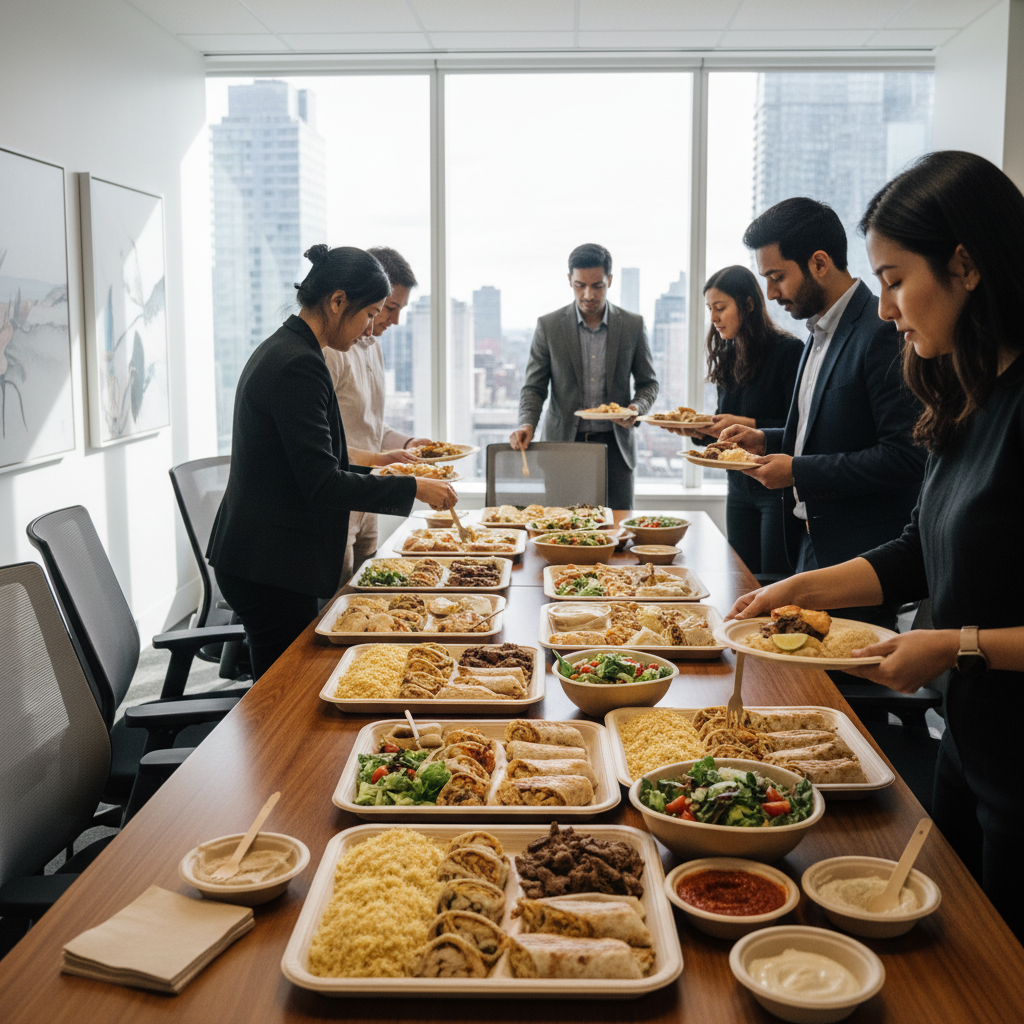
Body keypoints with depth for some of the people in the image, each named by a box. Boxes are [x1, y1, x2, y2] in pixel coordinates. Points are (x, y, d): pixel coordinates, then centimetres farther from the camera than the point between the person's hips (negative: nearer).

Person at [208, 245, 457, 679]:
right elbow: (322, 485, -22)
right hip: (271, 569, -10)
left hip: (253, 558, 10)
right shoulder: (298, 366, -19)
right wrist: (412, 487, -15)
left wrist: (374, 473, 18)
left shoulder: (278, 350, 13)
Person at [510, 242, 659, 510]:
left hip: (615, 445, 1)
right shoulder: (548, 326, 0)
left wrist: (637, 408, -11)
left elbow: (648, 383, 10)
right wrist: (527, 424, -18)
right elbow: (534, 387, 1)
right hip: (564, 442, -1)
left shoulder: (633, 325, 2)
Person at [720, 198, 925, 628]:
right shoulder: (821, 332, 13)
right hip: (813, 543, 9)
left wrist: (799, 471, -19)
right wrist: (765, 440, 8)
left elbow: (906, 456, -22)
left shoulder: (883, 334, -18)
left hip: (862, 556, -9)